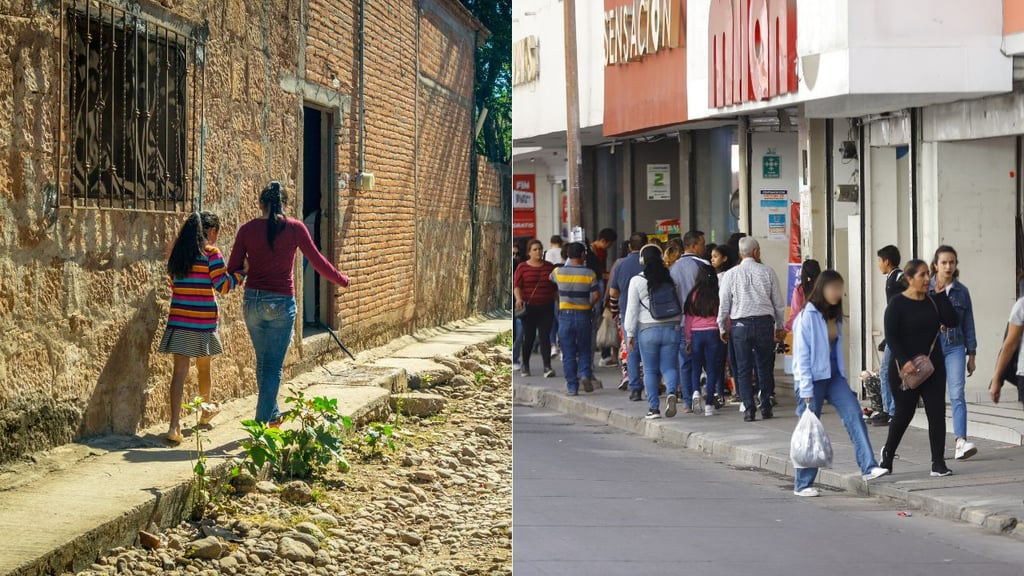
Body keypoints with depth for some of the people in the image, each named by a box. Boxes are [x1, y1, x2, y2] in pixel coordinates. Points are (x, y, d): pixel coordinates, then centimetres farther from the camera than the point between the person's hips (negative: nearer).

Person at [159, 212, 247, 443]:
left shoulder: (176, 253, 8)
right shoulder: (211, 253, -8)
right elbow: (223, 285, -10)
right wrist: (243, 271, 1)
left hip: (178, 320, 3)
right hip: (203, 322, -3)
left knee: (180, 371, -3)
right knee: (204, 369, 19)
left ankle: (174, 425, -15)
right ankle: (207, 407, 43)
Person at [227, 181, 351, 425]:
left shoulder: (247, 229, -1)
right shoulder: (294, 228, -5)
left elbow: (233, 269, 1)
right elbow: (317, 261, 2)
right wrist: (342, 280, 17)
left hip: (253, 302, 3)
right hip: (281, 303, -3)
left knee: (263, 362, 19)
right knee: (273, 366, 1)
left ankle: (272, 414, 31)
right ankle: (262, 423, -4)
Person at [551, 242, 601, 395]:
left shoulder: (559, 272, -2)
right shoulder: (589, 274, -5)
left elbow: (550, 278, 21)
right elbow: (596, 295, -8)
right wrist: (589, 306, 10)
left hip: (565, 315, 0)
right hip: (583, 315, 0)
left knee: (568, 354, 5)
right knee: (584, 351, 13)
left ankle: (572, 387, 3)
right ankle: (585, 374, -10)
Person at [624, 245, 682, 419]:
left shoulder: (637, 281, -4)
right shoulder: (671, 279, 4)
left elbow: (632, 309, -3)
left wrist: (630, 333, 3)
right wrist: (678, 327, 17)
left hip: (648, 330, -2)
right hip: (671, 328, 2)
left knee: (650, 370, 7)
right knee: (669, 367, 5)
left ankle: (654, 408, 5)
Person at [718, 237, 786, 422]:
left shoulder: (730, 275, 1)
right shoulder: (767, 272, 2)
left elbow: (724, 304, 2)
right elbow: (778, 302, 6)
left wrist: (722, 328, 13)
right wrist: (780, 326, 16)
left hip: (740, 325, 0)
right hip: (764, 322, 0)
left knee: (743, 369, 4)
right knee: (765, 367, 11)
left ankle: (749, 409, -2)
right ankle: (766, 407, 10)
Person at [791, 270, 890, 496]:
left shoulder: (834, 316, 12)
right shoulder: (808, 316, -11)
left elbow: (838, 349, 15)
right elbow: (801, 355, -13)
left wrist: (843, 380, 12)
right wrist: (806, 391, -16)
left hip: (834, 376, 6)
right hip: (813, 378, -6)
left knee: (854, 415, -12)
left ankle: (869, 467, -19)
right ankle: (802, 484, 9)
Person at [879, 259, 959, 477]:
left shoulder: (933, 301, 7)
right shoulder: (897, 304, -8)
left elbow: (952, 321, -4)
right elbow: (891, 337, -12)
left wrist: (941, 295, -7)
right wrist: (904, 361, -22)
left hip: (933, 368, 4)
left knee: (937, 413, -4)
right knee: (904, 414, 7)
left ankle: (938, 463, -2)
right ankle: (888, 452, 33)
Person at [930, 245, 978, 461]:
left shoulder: (961, 291, 6)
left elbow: (968, 324, 10)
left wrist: (971, 354, 9)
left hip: (955, 348, 0)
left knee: (957, 394, -13)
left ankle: (961, 442, -22)